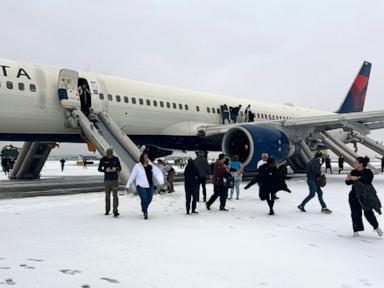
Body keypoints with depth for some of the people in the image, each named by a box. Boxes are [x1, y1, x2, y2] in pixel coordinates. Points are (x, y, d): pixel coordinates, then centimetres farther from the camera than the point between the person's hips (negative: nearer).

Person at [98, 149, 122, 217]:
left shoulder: (116, 159, -2)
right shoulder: (103, 159, -3)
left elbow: (120, 168, 6)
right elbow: (99, 169, 3)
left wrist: (116, 169, -16)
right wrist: (105, 170, -16)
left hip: (115, 180, -1)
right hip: (107, 180, 1)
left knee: (115, 195, -10)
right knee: (107, 195, 11)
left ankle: (115, 211, -11)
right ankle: (107, 210, 26)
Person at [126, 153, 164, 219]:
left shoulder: (151, 166, 3)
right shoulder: (137, 166, -6)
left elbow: (157, 173, -4)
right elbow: (132, 176, -3)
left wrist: (161, 181, -19)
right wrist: (128, 186, 0)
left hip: (150, 186, 4)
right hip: (141, 186, -4)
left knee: (149, 200, 12)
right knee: (144, 200, -12)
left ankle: (144, 209, 42)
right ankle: (145, 213, 10)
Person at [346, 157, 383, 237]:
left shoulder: (368, 172, -7)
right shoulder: (353, 172, 4)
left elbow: (367, 181, -24)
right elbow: (349, 183, 7)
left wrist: (358, 178, -31)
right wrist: (348, 179, -15)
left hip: (366, 196, -3)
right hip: (355, 195, 3)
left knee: (368, 212, -2)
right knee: (355, 213, 0)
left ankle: (376, 227, 21)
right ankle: (356, 230, 9)